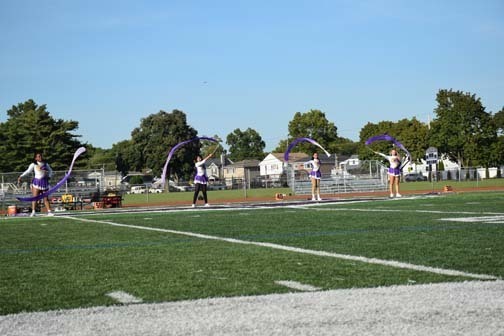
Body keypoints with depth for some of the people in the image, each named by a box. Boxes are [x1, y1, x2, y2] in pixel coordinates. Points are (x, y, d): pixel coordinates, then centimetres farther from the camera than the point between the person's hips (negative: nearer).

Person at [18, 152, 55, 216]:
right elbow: (28, 171, -6)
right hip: (36, 182, -2)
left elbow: (50, 171, 25)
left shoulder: (46, 164, 11)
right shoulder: (33, 165, 3)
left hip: (44, 182, 2)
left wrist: (49, 176, 8)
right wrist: (21, 176, -17)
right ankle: (33, 212, -5)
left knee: (45, 198, 3)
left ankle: (49, 212, 4)